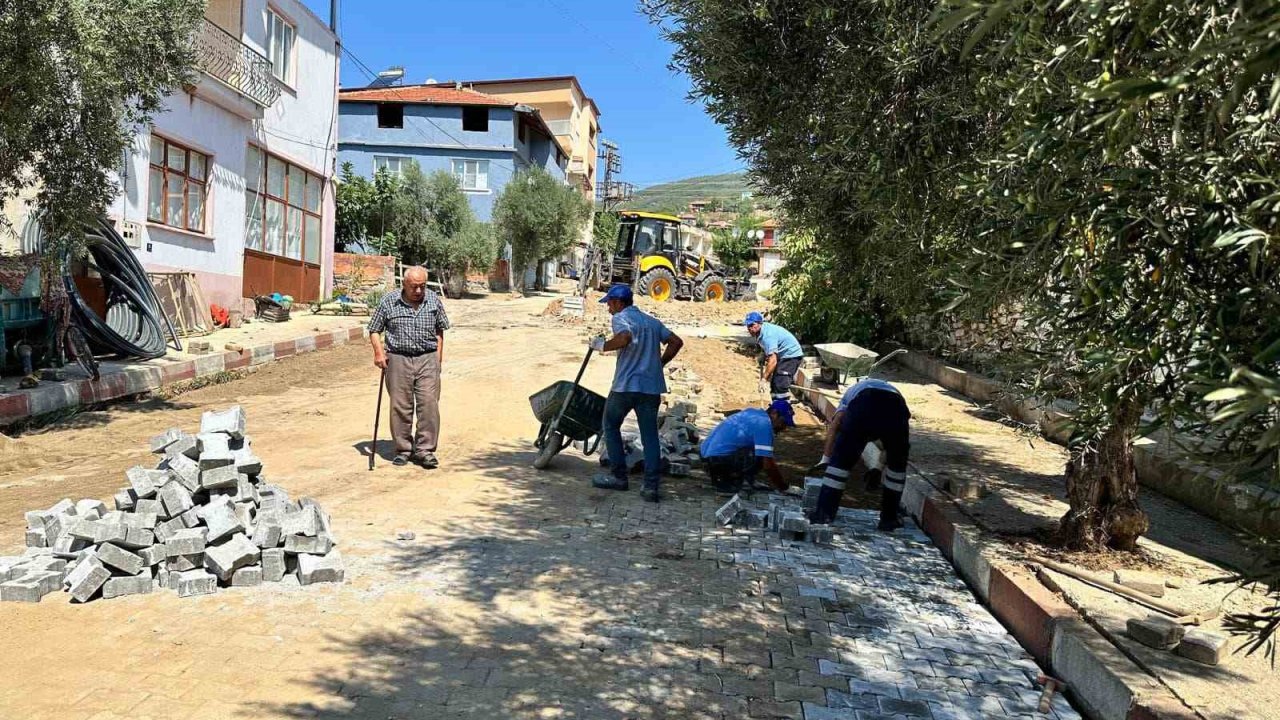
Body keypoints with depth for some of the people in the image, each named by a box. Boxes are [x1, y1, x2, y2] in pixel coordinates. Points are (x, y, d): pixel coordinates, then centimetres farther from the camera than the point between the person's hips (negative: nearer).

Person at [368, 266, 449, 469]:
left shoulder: (434, 300, 6)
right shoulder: (388, 302, 0)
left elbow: (439, 329, 16)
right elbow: (374, 330, 6)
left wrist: (439, 354, 10)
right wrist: (378, 352, -8)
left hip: (427, 360, 1)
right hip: (398, 360, -1)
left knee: (429, 404, -7)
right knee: (400, 407, 3)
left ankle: (425, 450, 1)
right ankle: (403, 450, 16)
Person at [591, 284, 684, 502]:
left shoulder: (621, 317, -3)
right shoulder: (652, 321, 18)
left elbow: (624, 338, -24)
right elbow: (676, 341, 17)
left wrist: (602, 345, -9)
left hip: (625, 385, -5)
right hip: (652, 386, 5)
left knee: (611, 427, 15)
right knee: (650, 435, 5)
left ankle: (618, 477, 17)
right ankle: (651, 486, -1)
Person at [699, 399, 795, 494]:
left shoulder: (754, 413, 17)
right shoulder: (764, 423, -11)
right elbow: (768, 465, -14)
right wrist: (782, 487, -1)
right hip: (721, 458, -10)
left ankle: (722, 479, 12)